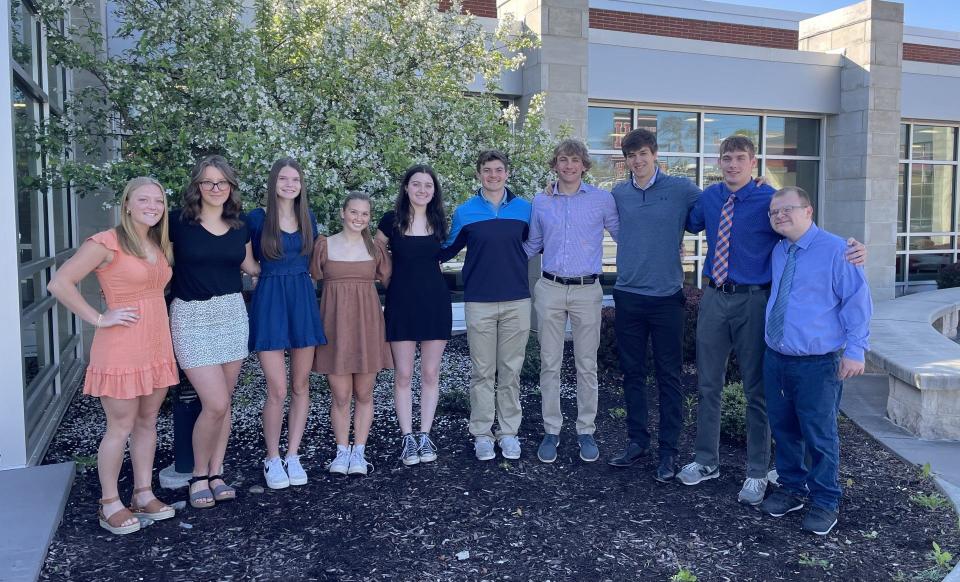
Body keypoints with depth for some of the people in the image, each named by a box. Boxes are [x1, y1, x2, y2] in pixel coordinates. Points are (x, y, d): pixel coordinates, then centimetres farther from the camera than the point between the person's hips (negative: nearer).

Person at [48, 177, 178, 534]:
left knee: (147, 422, 13)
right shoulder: (107, 243, -11)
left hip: (157, 348, 7)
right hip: (121, 350, -7)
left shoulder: (160, 246, 10)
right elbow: (60, 284, -14)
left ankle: (143, 495, 25)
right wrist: (98, 318, -14)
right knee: (120, 428, 1)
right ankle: (110, 504, 16)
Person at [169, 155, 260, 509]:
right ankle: (199, 476, 11)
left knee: (223, 402, 8)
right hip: (192, 317, -4)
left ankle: (215, 475, 21)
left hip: (232, 313, 4)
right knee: (216, 404, -10)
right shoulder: (178, 222, -6)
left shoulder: (240, 227, 6)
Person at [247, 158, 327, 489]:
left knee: (301, 385, 6)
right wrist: (273, 275, 4)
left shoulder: (308, 218, 9)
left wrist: (298, 283, 13)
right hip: (269, 301, -4)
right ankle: (272, 459, 11)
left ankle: (293, 456, 18)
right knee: (277, 390, -6)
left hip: (303, 300, 4)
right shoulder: (257, 219, -2)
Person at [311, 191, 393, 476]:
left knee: (364, 393, 6)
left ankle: (358, 451, 18)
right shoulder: (324, 245, 3)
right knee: (340, 395, 2)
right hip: (335, 324, -1)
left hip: (367, 324, 1)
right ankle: (342, 451, 17)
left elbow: (390, 282, 15)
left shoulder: (376, 248, 7)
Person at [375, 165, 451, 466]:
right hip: (401, 302, -2)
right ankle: (407, 437, 12)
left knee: (430, 373, 5)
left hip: (435, 302, 2)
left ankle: (425, 435, 16)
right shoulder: (391, 220, -2)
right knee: (403, 375, 1)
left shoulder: (438, 221, 5)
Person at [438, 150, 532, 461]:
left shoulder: (525, 209, 6)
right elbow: (447, 250, 11)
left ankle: (509, 432, 18)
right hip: (479, 303, -1)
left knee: (511, 371, 8)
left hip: (517, 301, 1)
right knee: (482, 372, 5)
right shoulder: (464, 212, 3)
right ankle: (481, 433, 14)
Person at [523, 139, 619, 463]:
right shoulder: (541, 202, 8)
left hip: (587, 291, -1)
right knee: (549, 364, 6)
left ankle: (586, 431, 19)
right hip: (550, 289, 2)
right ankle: (551, 431, 17)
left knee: (587, 365, 6)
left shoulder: (602, 199, 2)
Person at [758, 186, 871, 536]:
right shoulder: (777, 252, 8)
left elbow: (857, 301, -9)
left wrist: (855, 350, -11)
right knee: (783, 429, 15)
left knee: (820, 435, 4)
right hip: (775, 358, 6)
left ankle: (825, 503, 21)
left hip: (817, 364, -6)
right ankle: (792, 489, 34)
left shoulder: (836, 250, -10)